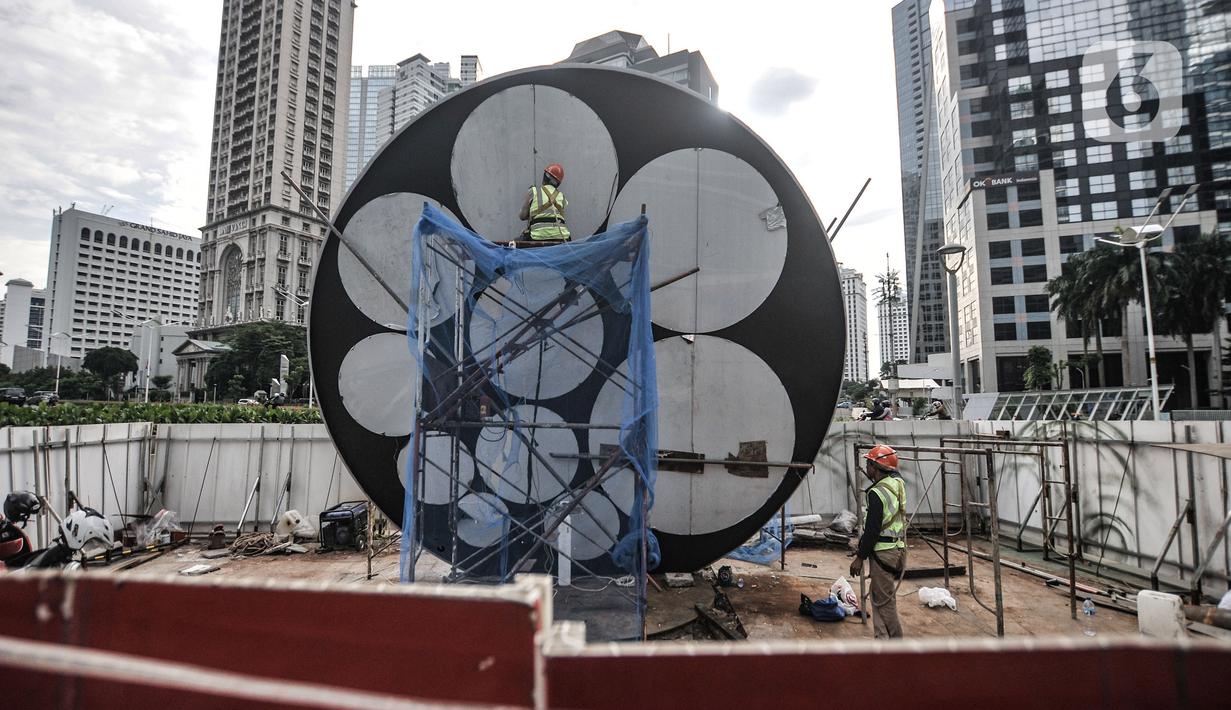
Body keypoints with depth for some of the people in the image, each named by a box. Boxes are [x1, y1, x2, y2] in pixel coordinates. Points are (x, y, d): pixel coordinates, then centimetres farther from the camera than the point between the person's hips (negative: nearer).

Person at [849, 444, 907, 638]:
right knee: (880, 597, 17)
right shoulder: (897, 483, 3)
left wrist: (860, 557, -12)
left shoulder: (877, 493, -20)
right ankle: (882, 638, 25)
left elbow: (872, 530, -19)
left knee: (884, 601, 2)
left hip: (884, 553, -9)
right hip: (897, 548, 9)